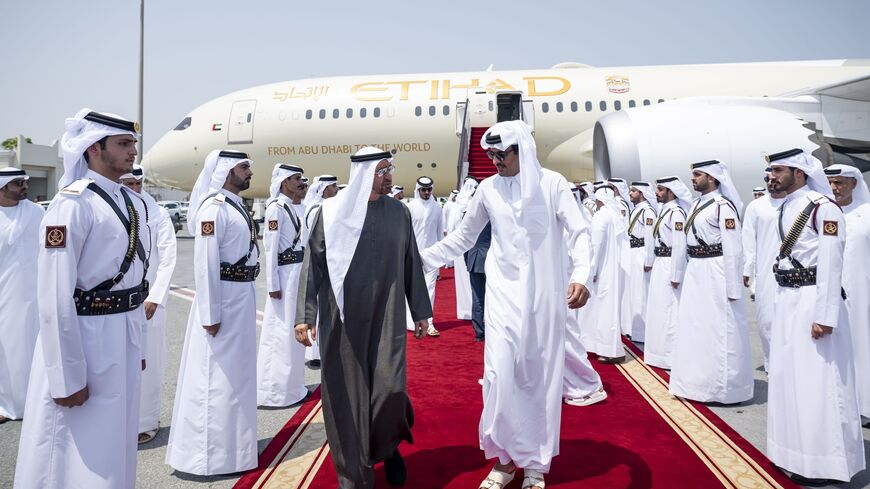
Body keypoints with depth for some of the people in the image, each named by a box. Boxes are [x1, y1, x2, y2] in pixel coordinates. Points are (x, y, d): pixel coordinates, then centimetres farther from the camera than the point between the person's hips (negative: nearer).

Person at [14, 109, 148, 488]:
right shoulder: (73, 203, -17)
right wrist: (68, 377, -18)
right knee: (82, 453, 7)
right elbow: (55, 297, -19)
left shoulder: (133, 202, 8)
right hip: (85, 336, -7)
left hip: (123, 335, 7)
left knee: (115, 443, 21)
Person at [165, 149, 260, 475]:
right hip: (223, 299, -10)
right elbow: (205, 264, -20)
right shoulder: (214, 207, -16)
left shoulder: (236, 205, 12)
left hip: (242, 297, 10)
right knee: (215, 377, 0)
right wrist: (211, 314, -21)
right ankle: (208, 454, 13)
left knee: (236, 372, 18)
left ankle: (228, 444, 33)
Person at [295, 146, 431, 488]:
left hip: (387, 318, 1)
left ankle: (388, 446, 29)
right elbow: (313, 264, -3)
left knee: (390, 388, -4)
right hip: (342, 319, -1)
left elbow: (411, 264, 9)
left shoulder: (399, 212, 4)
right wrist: (304, 315, -9)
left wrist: (420, 312, 12)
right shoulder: (332, 213, -3)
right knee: (347, 394, 5)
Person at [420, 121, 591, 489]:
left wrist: (581, 275, -27)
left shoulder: (552, 183, -3)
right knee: (500, 373, -4)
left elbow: (579, 231, -9)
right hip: (503, 294, 2)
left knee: (542, 375, 5)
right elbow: (462, 238, 12)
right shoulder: (488, 189, 4)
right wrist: (421, 258, 6)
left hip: (544, 294, -1)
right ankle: (504, 457, 14)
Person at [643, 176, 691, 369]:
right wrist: (655, 264, 16)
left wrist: (675, 275, -19)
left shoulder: (676, 213, -16)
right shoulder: (663, 210, 12)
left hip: (669, 266, -10)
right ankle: (662, 351, 29)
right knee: (660, 310, 17)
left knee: (669, 311, -1)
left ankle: (671, 356, 9)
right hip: (659, 264, 10)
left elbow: (679, 246, -20)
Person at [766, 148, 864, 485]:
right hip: (787, 301, 9)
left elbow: (831, 265, -17)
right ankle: (798, 453, 29)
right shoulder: (786, 208, 12)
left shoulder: (823, 207, -13)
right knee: (788, 378, 15)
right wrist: (782, 301, 16)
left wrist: (824, 316, -20)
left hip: (813, 301, -8)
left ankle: (824, 464, 10)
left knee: (816, 384, -2)